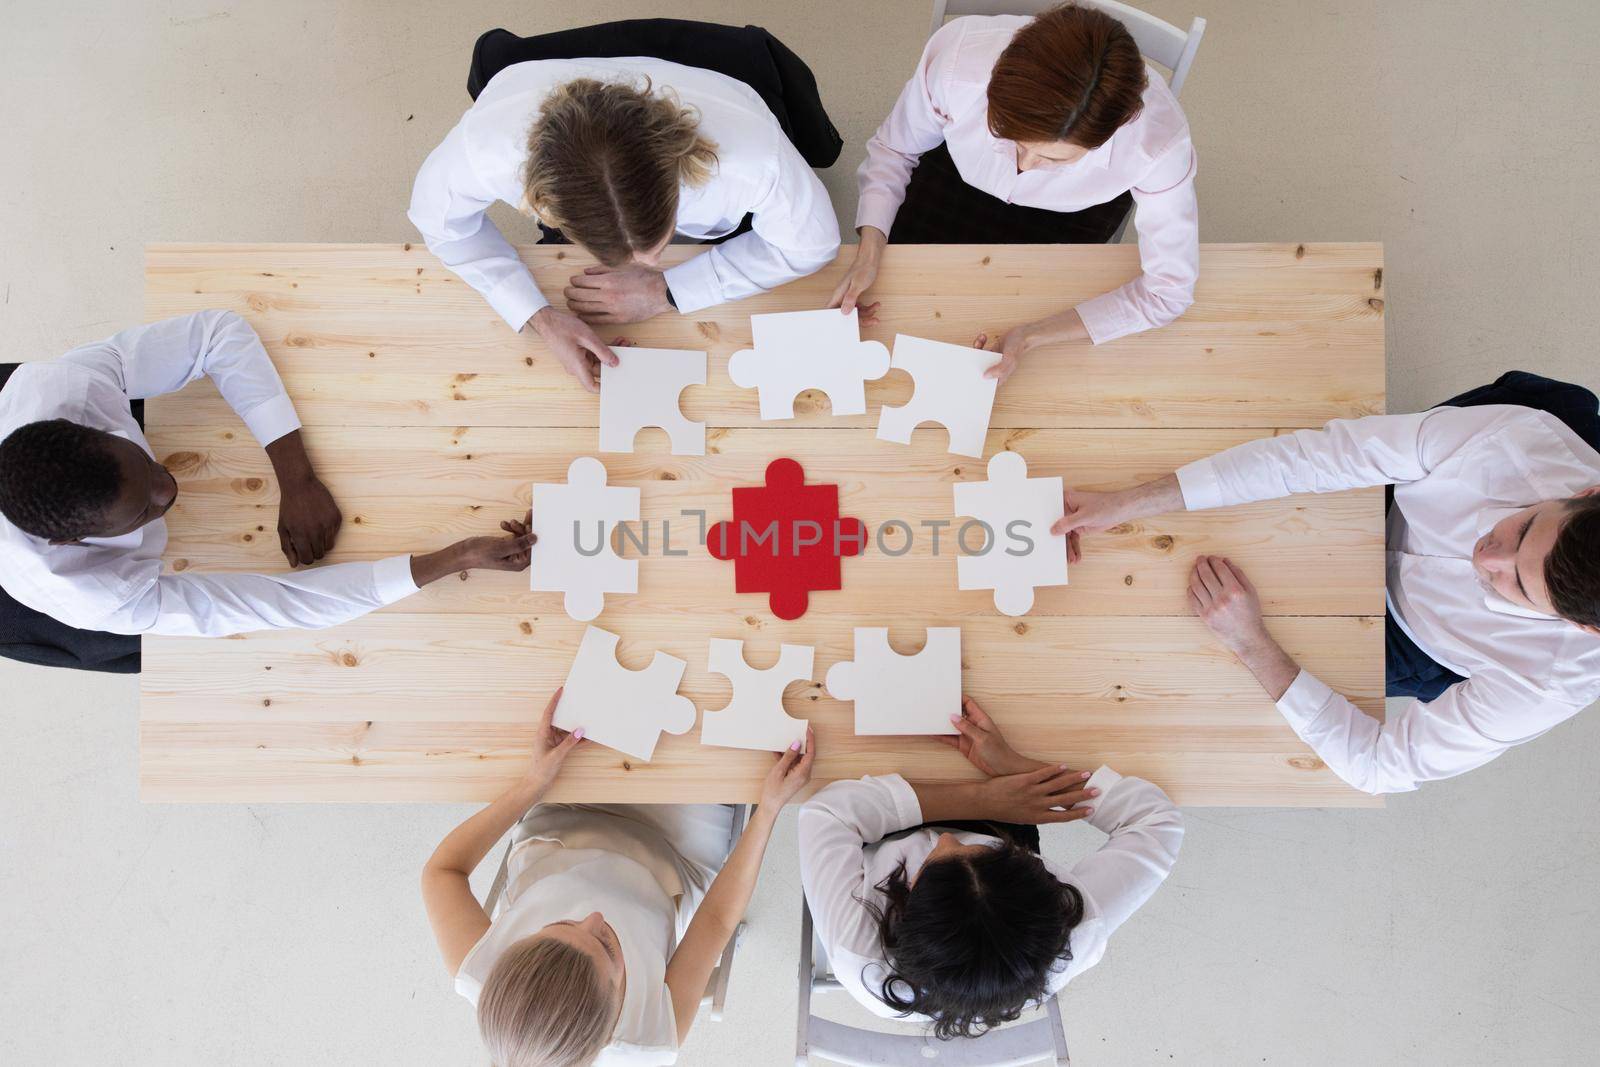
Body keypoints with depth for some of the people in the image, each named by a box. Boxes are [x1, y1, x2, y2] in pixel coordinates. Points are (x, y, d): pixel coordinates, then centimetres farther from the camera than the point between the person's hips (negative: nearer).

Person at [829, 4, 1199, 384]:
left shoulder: (1158, 142, -42)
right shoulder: (954, 61, -39)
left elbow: (1168, 290, -28)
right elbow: (893, 149, -16)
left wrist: (1031, 337, -36)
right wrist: (869, 253, -30)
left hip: (1074, 210, -1)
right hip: (958, 174, 1)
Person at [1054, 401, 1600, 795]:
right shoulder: (1519, 436, -40)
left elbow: (1377, 764, -32)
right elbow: (1314, 455, -36)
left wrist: (1250, 642, -39)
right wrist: (1127, 503, -39)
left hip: (1408, 641, -2)